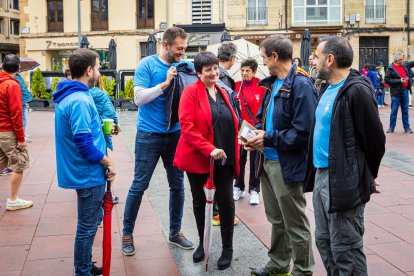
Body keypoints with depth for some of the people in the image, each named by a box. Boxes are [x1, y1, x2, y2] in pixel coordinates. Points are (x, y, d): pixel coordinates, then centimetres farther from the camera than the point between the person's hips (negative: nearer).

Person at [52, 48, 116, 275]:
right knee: (87, 227, 5)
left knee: (92, 220, 23)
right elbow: (84, 144, -27)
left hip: (83, 172, 10)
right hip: (89, 174, -10)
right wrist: (108, 163, -15)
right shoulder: (80, 101, -24)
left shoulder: (68, 96, 8)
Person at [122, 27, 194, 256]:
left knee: (177, 185, 10)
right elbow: (139, 98, -14)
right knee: (139, 186, 1)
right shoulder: (147, 65, -7)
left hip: (176, 133, 5)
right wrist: (165, 83, -19)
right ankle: (127, 233, 17)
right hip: (149, 135, -4)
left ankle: (175, 232, 26)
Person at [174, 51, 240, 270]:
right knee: (199, 200, 13)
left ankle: (227, 248, 19)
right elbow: (186, 126, -17)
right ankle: (202, 242, 31)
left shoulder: (223, 93, 10)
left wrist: (234, 150, 7)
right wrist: (209, 149, -23)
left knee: (226, 200, 5)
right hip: (198, 157, -4)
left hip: (224, 158, 4)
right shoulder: (191, 92, -8)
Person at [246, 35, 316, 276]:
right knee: (276, 219, 22)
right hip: (267, 161, 9)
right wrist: (256, 133, 0)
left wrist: (268, 139, -18)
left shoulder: (301, 84, -18)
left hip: (287, 165, -9)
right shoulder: (272, 83, 8)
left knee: (295, 224, 7)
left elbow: (303, 132, -23)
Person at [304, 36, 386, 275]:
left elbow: (375, 139, -14)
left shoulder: (356, 91, -17)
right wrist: (317, 173, 14)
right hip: (321, 177, 9)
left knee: (345, 250, 2)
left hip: (343, 183, -9)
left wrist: (364, 177, -2)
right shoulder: (329, 88, 12)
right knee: (325, 242, 19)